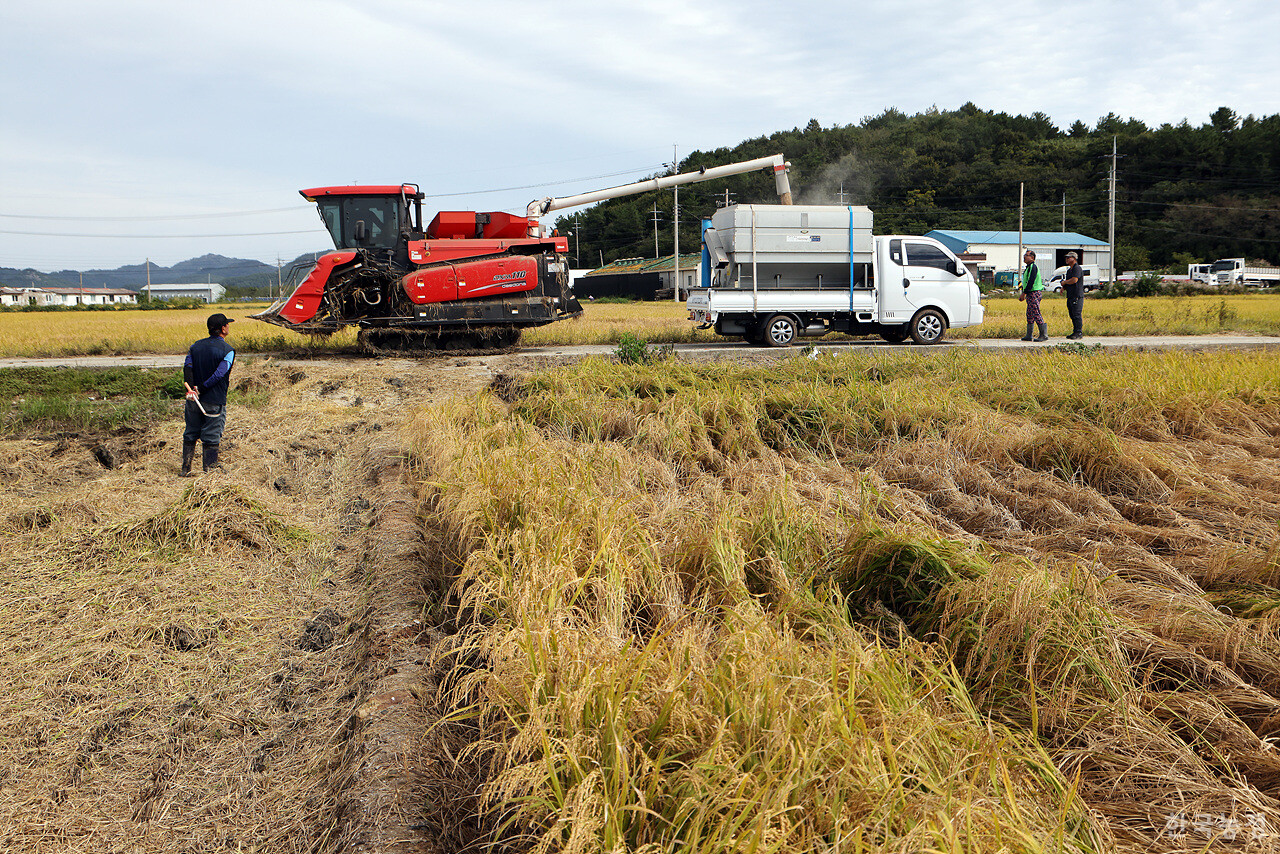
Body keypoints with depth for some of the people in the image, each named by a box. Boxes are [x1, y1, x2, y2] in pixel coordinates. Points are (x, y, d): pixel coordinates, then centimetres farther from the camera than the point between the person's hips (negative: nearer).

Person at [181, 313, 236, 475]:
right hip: (214, 402, -5)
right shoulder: (227, 350, -10)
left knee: (190, 435, 16)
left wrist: (191, 388, -19)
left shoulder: (196, 346, 7)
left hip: (194, 401, 5)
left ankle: (186, 469, 23)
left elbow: (187, 366, -8)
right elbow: (219, 374, -21)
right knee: (211, 437, 4)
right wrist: (202, 389, -17)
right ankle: (209, 471, 10)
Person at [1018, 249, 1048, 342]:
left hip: (1034, 293, -11)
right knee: (1029, 314, 11)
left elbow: (1031, 282, -21)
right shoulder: (1029, 267, 19)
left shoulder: (1033, 267, -14)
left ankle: (1044, 335, -8)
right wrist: (1023, 294, 19)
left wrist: (1024, 293, -21)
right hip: (1031, 294, 11)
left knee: (1036, 313, -10)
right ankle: (1028, 336, 15)